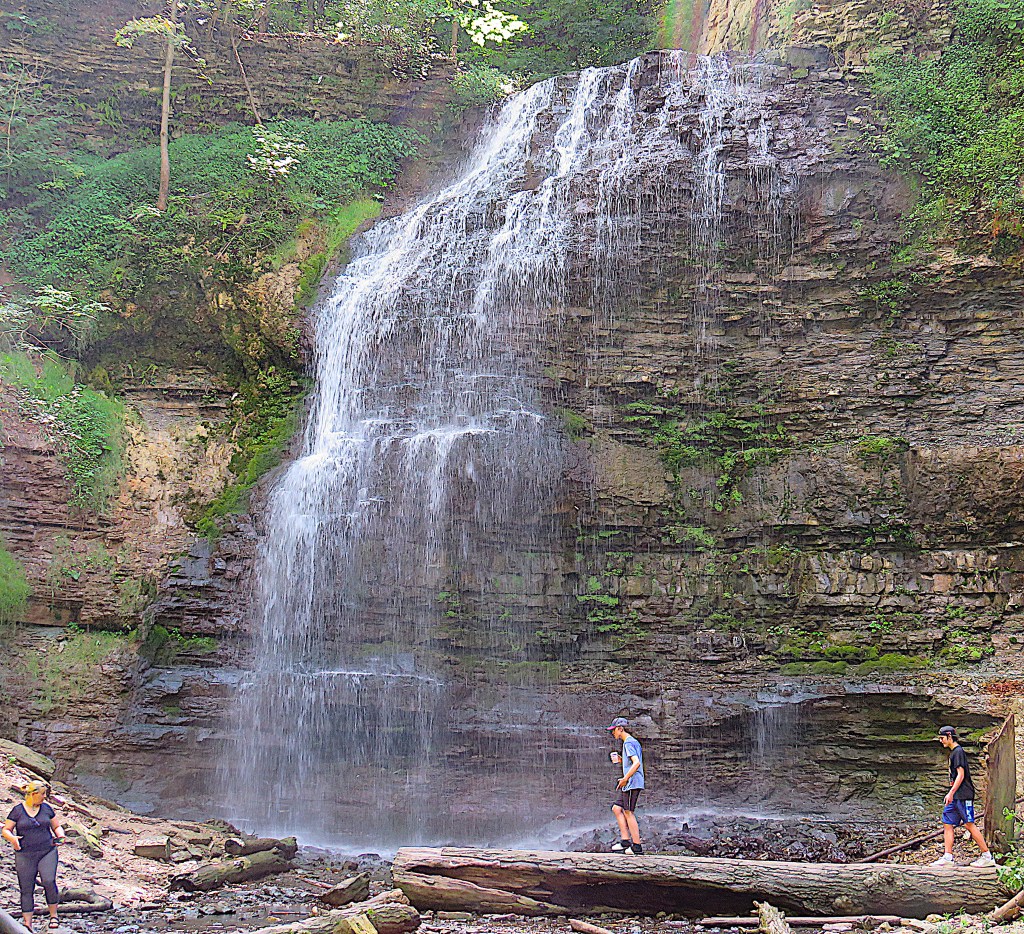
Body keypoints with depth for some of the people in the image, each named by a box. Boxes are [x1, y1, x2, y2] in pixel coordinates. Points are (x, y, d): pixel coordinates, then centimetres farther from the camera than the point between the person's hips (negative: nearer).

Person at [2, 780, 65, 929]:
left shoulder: (46, 808, 8)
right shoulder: (17, 810, 1)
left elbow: (56, 826, 18)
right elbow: (5, 830, 2)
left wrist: (60, 836, -3)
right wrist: (12, 838, -19)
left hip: (47, 852, 1)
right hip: (25, 855, -1)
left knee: (49, 881, -18)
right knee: (26, 889, 0)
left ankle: (53, 915, -2)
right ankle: (27, 923, 7)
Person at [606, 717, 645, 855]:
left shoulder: (628, 743, -11)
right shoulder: (634, 742, 20)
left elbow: (636, 763, -23)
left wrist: (625, 779, -24)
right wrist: (621, 760, 15)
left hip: (632, 783, -10)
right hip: (629, 785, 10)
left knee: (628, 813, -8)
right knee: (617, 808, 12)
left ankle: (637, 847, -7)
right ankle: (625, 839, 7)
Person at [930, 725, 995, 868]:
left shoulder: (958, 751, -10)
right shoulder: (953, 752, 19)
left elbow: (961, 775, -17)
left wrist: (951, 793, -20)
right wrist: (951, 794, 22)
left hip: (963, 795, -10)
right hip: (956, 797, 10)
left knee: (969, 824, -8)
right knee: (947, 823, 4)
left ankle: (987, 856, -3)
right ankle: (948, 857, 1)